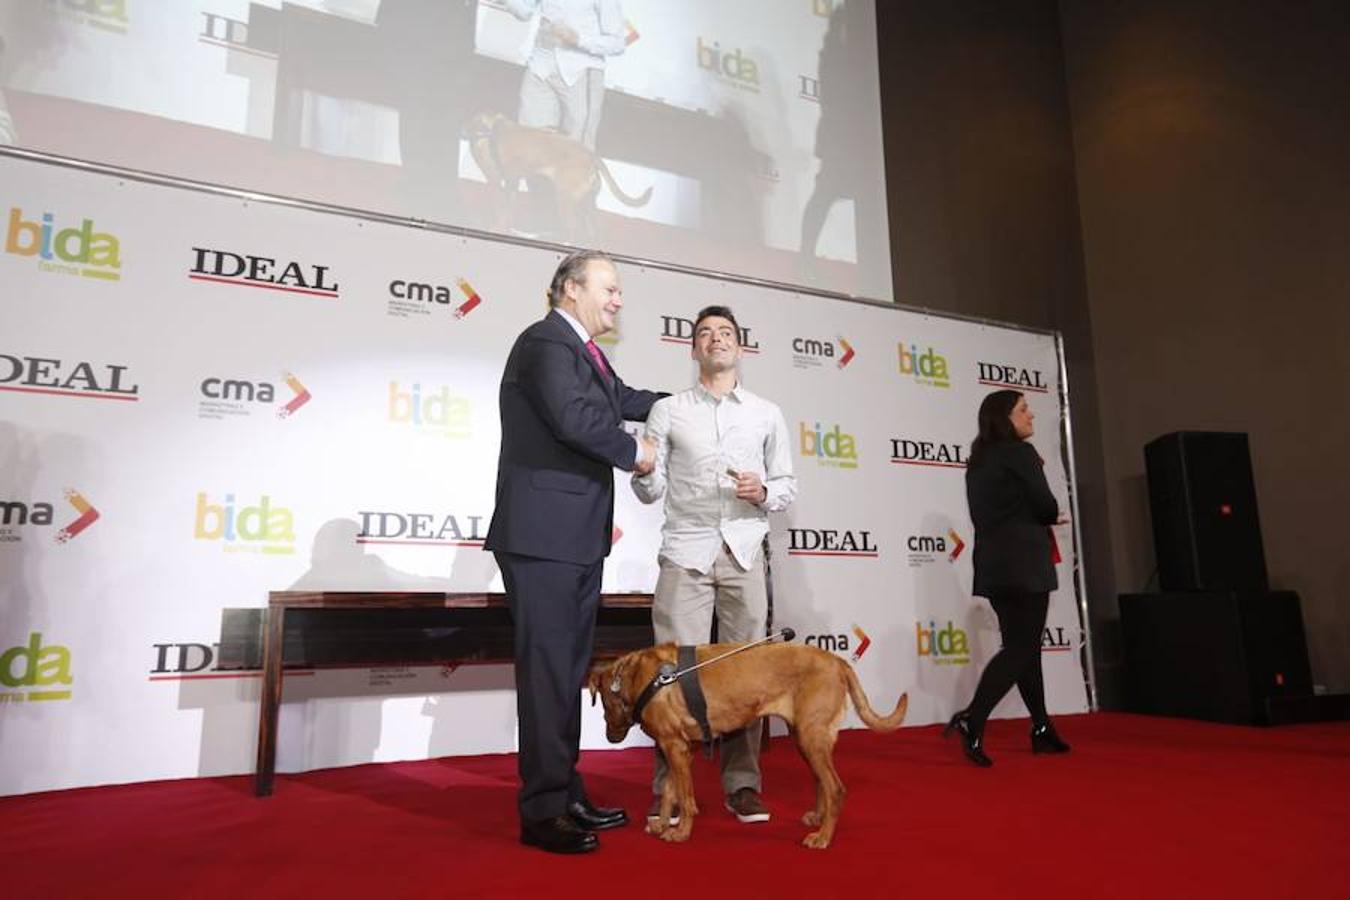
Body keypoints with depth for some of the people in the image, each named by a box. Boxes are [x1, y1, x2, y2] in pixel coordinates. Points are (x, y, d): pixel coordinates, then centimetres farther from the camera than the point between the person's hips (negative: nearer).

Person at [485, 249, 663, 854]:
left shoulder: (583, 351, 18)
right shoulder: (546, 342, -11)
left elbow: (622, 399, 34)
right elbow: (575, 416, -26)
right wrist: (634, 452, -12)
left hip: (578, 537, 10)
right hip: (543, 536, -10)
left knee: (569, 669, 14)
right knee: (548, 670, -5)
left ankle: (567, 795, 25)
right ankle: (543, 812, 6)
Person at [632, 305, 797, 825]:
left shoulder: (767, 415, 12)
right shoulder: (667, 411, 8)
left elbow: (787, 485, 12)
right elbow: (651, 492, 4)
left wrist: (764, 493, -9)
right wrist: (642, 469, -17)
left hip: (743, 553, 2)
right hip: (685, 552, -1)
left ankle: (742, 785, 14)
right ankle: (669, 789, 6)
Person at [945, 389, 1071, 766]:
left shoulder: (978, 460, 17)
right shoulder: (1020, 452, -7)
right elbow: (1046, 506, -9)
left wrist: (1043, 521, 14)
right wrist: (1051, 518, 12)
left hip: (992, 564, 8)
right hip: (1022, 563, -8)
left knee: (1022, 645, 14)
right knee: (1021, 647, -8)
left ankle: (1041, 729, 21)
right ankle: (972, 720, -20)